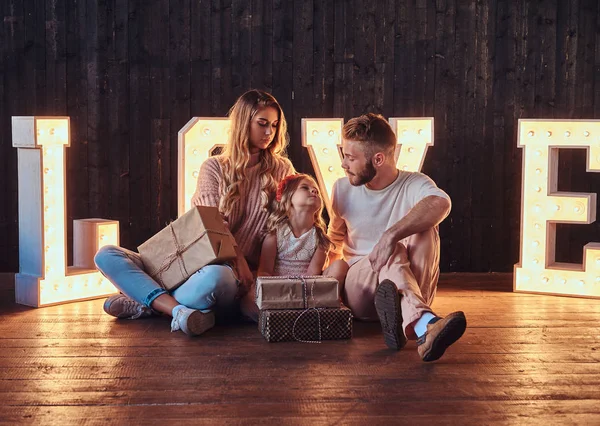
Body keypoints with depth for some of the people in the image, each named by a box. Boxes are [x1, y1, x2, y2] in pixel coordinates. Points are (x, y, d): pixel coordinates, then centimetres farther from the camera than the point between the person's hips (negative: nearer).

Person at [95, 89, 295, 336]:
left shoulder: (281, 170, 12)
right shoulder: (214, 167, 12)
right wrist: (237, 258, -18)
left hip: (232, 273, -3)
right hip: (192, 263, 3)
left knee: (215, 277, -43)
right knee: (107, 256, -15)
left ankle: (147, 305, -20)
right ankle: (178, 309, -32)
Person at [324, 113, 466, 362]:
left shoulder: (414, 185, -8)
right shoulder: (342, 190, 6)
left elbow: (440, 203, -34)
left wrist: (391, 234, -43)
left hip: (412, 288, -1)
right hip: (359, 290, 1)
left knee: (425, 232, -29)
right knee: (392, 252, -33)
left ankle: (402, 315, -44)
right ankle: (424, 324, -62)